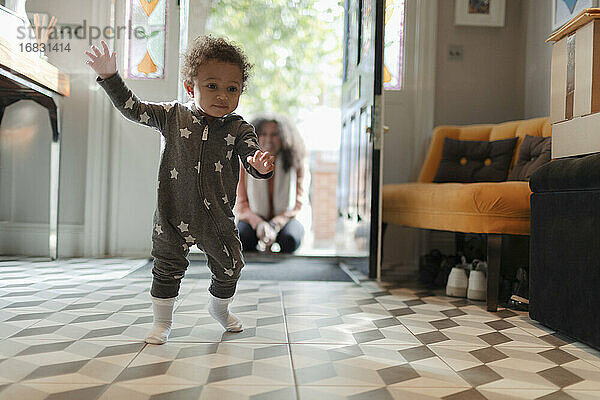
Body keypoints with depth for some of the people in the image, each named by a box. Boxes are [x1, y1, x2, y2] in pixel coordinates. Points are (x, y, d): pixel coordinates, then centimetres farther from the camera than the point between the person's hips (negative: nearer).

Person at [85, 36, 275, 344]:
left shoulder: (239, 129, -5)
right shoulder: (173, 116, -3)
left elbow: (252, 158, -14)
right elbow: (133, 109, 2)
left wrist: (260, 166, -38)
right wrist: (109, 77, -5)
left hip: (217, 218, 1)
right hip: (174, 215, 0)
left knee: (228, 269, 14)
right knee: (167, 268, 8)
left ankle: (219, 309, 44)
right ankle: (162, 322, 30)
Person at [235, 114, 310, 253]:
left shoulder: (297, 162, -10)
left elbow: (299, 205, -9)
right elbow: (241, 205, -4)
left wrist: (275, 226, -25)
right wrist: (259, 224, -25)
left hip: (288, 217, -1)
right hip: (254, 217, 1)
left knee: (290, 239, -33)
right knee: (240, 239, -31)